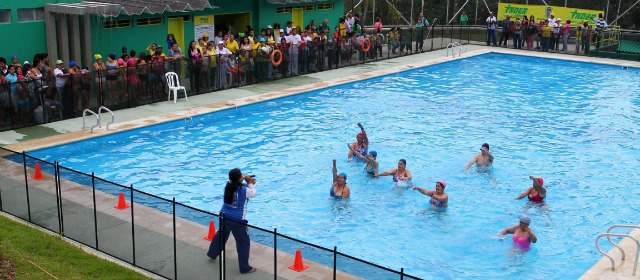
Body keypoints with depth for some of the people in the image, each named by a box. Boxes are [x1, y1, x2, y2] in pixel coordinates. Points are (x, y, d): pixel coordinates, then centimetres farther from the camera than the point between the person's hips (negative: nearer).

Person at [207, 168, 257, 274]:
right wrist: (250, 184, 8)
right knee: (243, 242, 7)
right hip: (237, 220, -7)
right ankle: (244, 268, 13)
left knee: (221, 235, 31)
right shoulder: (244, 190, -22)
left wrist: (248, 183, 5)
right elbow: (253, 193, -2)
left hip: (225, 216, 7)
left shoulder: (228, 185, -5)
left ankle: (212, 253, 52)